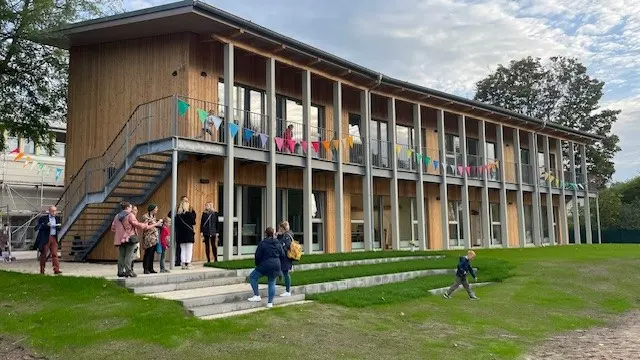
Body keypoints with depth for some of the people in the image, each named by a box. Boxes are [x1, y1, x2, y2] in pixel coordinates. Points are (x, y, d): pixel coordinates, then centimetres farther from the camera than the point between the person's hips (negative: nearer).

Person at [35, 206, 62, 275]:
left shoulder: (57, 218, 11)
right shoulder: (43, 218, -3)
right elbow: (39, 227, -9)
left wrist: (59, 226, -5)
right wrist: (46, 225, -22)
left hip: (54, 238, 3)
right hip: (45, 239, -3)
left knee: (55, 254, -4)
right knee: (43, 254, 6)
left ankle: (56, 270, -8)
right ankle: (42, 270, 16)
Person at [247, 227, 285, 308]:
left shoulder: (262, 243, -8)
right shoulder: (278, 243, 7)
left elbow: (258, 255, -5)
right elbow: (282, 255, 12)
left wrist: (257, 264, 12)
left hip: (265, 265, -5)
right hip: (276, 266, 5)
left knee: (252, 277, 11)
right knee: (272, 283, 13)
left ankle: (257, 296, 5)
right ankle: (270, 302, 12)